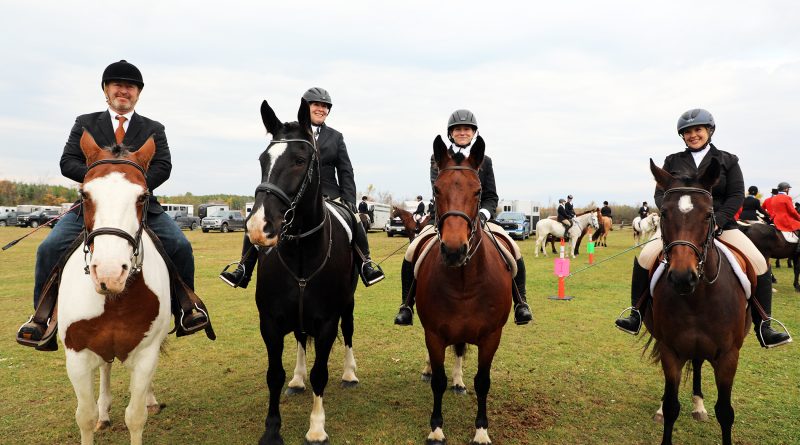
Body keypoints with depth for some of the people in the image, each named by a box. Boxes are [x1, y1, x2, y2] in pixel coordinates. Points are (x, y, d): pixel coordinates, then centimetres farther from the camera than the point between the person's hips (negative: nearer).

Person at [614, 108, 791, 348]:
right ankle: (636, 316, -7)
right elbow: (660, 194, 2)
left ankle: (763, 328, -4)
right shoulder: (672, 162, 8)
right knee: (645, 257, -21)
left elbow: (736, 196, -1)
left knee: (758, 263, -18)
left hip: (721, 225, 0)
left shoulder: (728, 161, 6)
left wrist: (717, 221, -16)